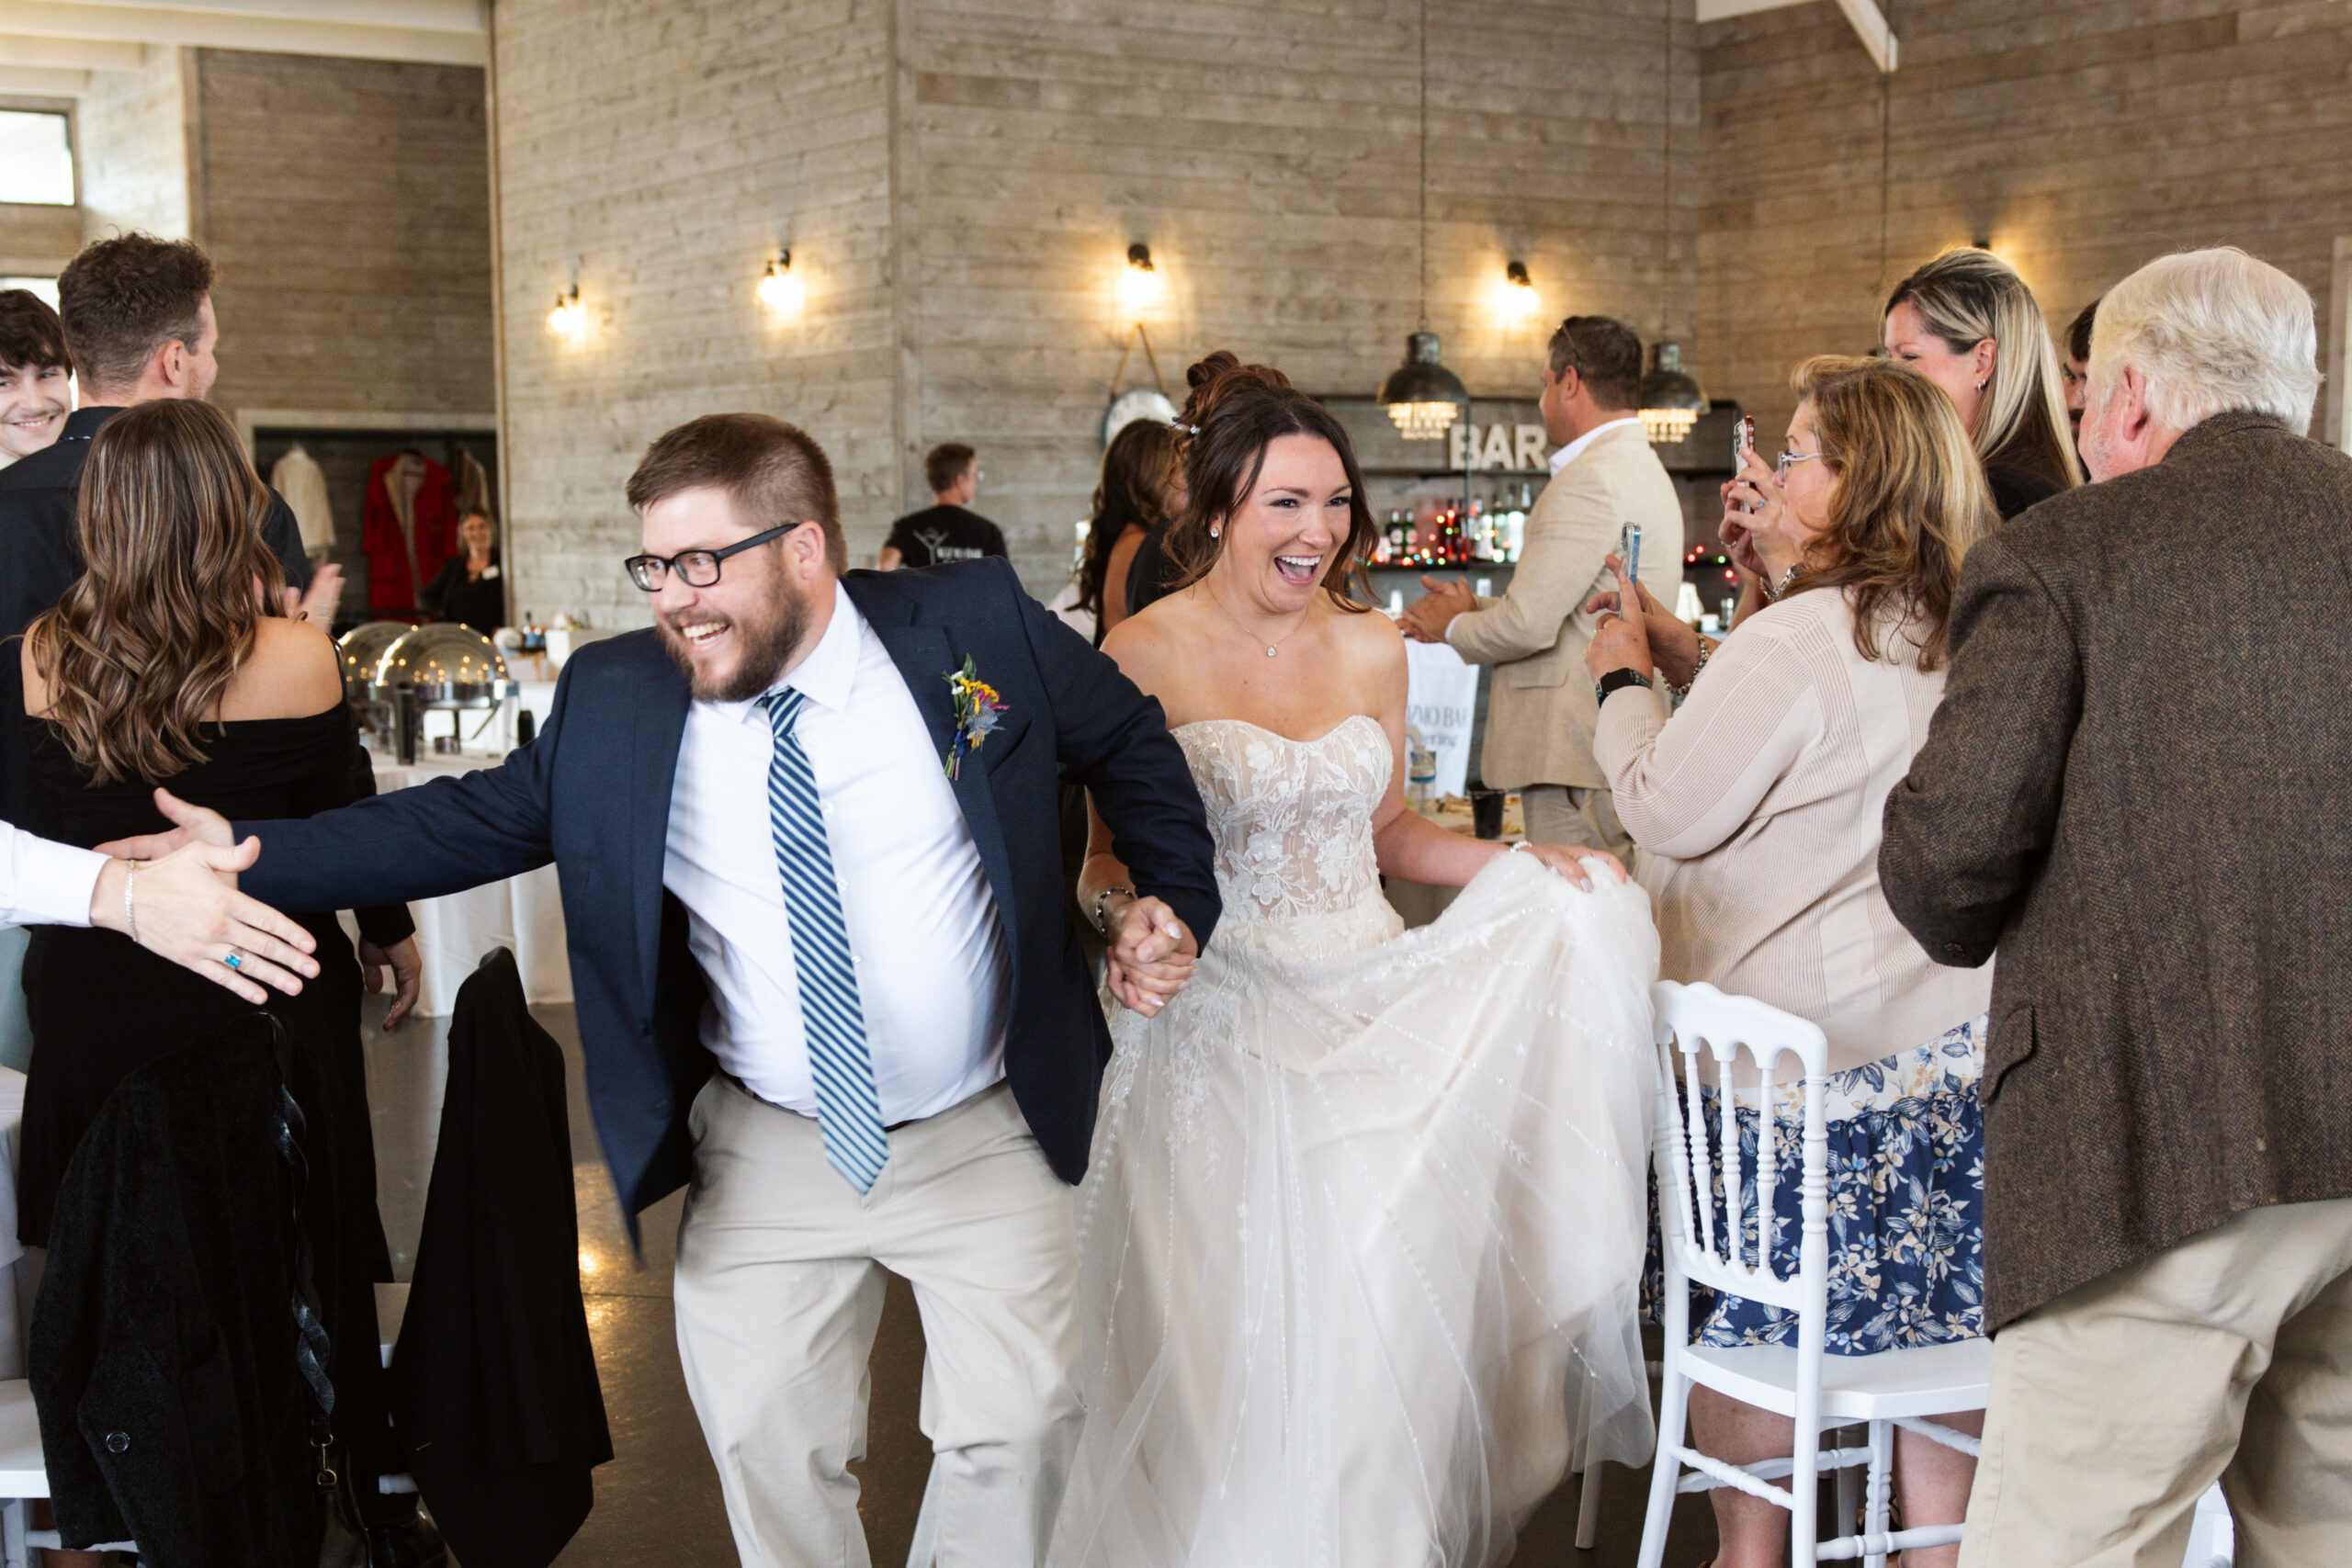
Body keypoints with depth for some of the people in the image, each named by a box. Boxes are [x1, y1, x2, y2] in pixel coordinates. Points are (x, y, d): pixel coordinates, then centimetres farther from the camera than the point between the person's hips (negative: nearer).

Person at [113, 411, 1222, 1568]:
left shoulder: (976, 625, -9)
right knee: (767, 1448, 8)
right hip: (768, 1157, 2)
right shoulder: (611, 701, -5)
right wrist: (249, 857, -11)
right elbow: (470, 821, -3)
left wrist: (1173, 898, -3)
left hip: (986, 1140, -1)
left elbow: (1131, 744, 5)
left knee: (1018, 1429, 5)